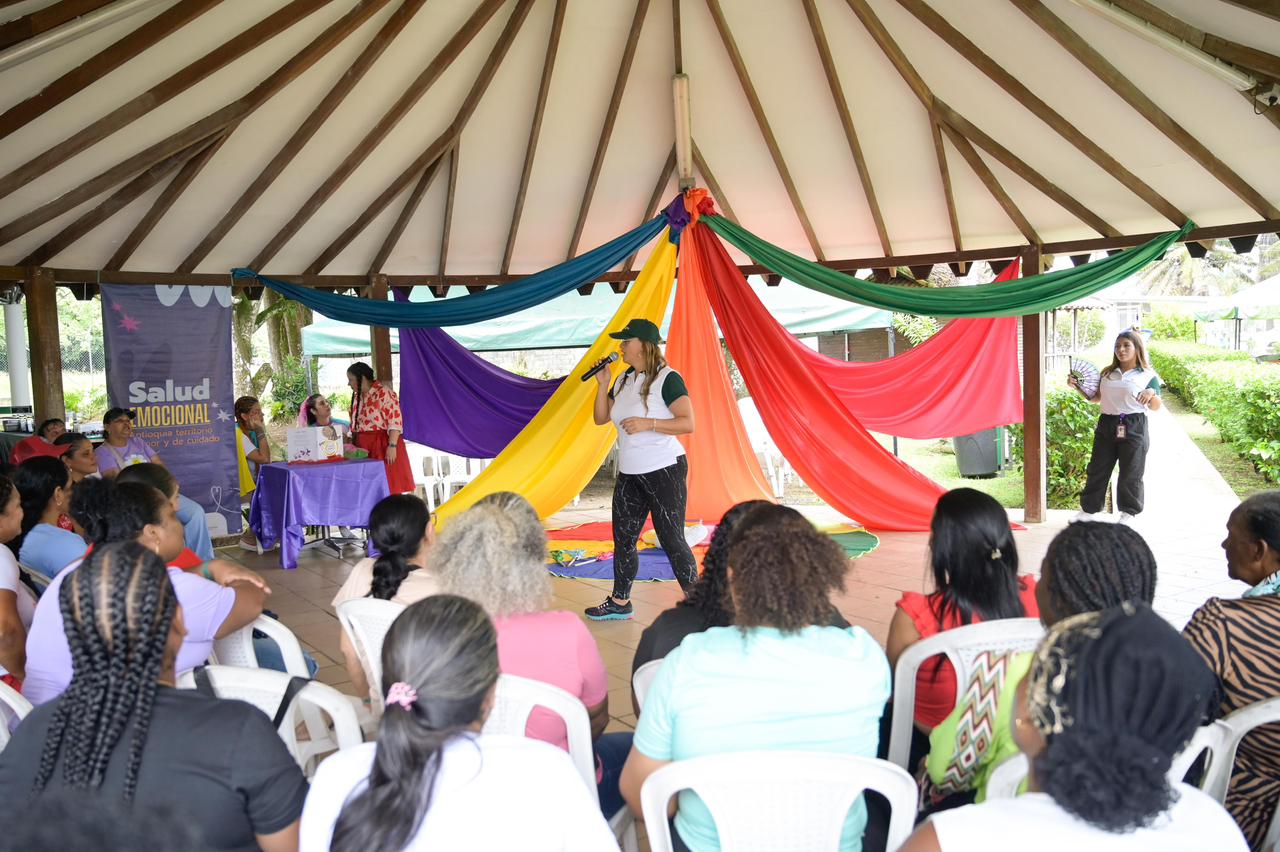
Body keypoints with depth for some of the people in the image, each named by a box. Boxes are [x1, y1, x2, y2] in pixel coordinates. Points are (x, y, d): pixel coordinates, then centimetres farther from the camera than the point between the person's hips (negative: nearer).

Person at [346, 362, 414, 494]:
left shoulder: (384, 393, -10)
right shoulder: (357, 396, 15)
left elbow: (395, 421, -16)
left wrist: (392, 446, -22)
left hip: (383, 447, -8)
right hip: (364, 448, 8)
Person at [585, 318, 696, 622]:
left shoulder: (667, 378, -13)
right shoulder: (623, 380, 10)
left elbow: (688, 423, -19)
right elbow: (600, 418, 14)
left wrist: (648, 424, -26)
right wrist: (602, 384, 1)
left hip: (664, 471, -8)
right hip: (629, 474, 8)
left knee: (671, 540, -5)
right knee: (623, 538, 12)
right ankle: (620, 603, 25)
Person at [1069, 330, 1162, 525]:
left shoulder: (1148, 376, 0)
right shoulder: (1107, 373, 13)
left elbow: (1156, 407, -3)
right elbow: (1096, 398, 18)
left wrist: (1152, 394, -24)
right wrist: (1078, 387, 6)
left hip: (1134, 427, -4)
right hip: (1107, 424, 4)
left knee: (1130, 473, 3)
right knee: (1097, 470, 7)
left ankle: (1128, 512, 17)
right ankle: (1089, 510, 17)